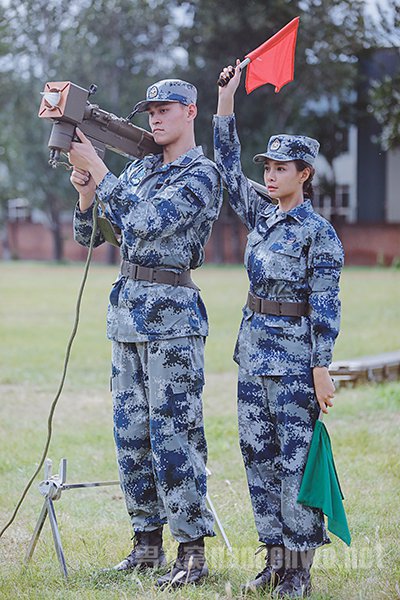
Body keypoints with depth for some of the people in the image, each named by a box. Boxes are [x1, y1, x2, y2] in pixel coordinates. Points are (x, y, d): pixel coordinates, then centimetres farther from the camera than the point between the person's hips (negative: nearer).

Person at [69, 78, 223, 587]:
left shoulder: (201, 175, -7)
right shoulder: (139, 169, 16)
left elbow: (145, 223, -20)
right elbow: (89, 235, 16)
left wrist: (97, 168, -18)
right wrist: (86, 190, -4)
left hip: (171, 315, -8)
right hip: (126, 311, 8)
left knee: (173, 432, -9)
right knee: (131, 432, 9)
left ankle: (192, 551, -5)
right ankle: (148, 542, 17)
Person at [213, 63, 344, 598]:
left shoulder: (318, 232, -8)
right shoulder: (260, 217, 11)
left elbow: (326, 306, -11)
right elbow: (228, 166, 11)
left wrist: (321, 367, -16)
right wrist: (226, 101, 5)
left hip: (295, 354, -7)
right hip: (254, 349, 7)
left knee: (296, 458, -4)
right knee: (258, 453, 8)